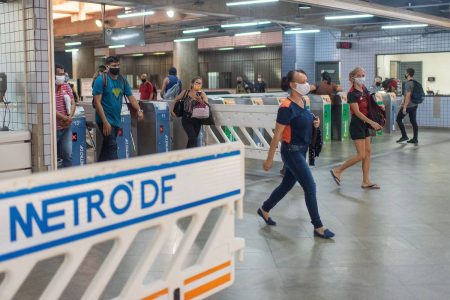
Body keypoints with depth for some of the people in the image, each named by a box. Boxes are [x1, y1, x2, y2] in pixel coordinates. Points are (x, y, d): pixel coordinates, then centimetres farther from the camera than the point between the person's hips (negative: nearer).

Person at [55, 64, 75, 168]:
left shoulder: (66, 86, 10)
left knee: (68, 155, 10)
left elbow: (72, 103, 7)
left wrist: (70, 116, -11)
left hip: (66, 127, 6)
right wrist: (65, 118, -15)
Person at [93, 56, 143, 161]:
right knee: (112, 146, -12)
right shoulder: (101, 80, -10)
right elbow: (97, 102, -14)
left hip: (116, 120, 6)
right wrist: (105, 122, -20)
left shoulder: (123, 80, 8)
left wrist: (139, 110, -11)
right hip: (105, 119, -6)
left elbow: (131, 97, 8)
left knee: (107, 147, 13)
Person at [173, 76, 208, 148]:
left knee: (191, 139, 13)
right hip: (186, 119, -2)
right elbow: (176, 100, 12)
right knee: (193, 138, -18)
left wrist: (201, 101, -32)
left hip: (197, 120, 2)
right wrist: (173, 109, 7)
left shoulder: (202, 94, -2)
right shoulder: (186, 92, -3)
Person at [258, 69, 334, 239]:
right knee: (310, 187, -6)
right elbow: (277, 135, -19)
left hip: (301, 150, 9)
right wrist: (269, 159, -16)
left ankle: (264, 210, 38)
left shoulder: (302, 102, 5)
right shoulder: (287, 107, -21)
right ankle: (318, 228, 5)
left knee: (287, 185, 19)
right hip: (292, 151, -9)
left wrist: (314, 123, 0)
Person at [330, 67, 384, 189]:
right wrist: (372, 122, -24)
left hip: (365, 124, 8)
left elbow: (369, 105, 22)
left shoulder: (364, 89, 8)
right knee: (361, 155, -8)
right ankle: (337, 171, 5)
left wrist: (379, 107, 2)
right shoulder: (352, 93, -16)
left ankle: (366, 182, 13)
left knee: (367, 153, 7)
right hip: (357, 125, -8)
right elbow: (357, 112, -20)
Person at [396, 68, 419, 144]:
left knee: (399, 119, 5)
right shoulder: (415, 83, 10)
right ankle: (415, 139, 10)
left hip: (408, 106, -8)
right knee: (413, 121, 9)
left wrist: (404, 107, -21)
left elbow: (408, 96, -23)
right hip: (414, 105, 8)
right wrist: (404, 102, 27)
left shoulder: (408, 83, -17)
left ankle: (404, 136, 6)